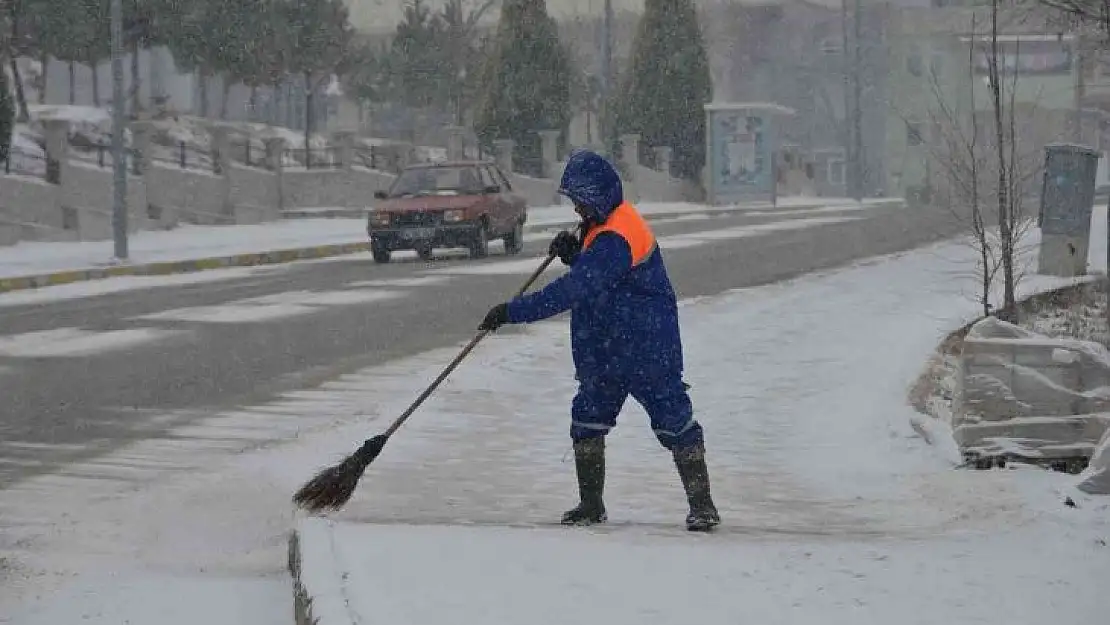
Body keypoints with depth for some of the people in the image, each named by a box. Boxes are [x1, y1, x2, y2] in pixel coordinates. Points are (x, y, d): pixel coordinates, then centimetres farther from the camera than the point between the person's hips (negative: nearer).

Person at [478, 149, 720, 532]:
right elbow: (591, 273, 19)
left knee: (673, 421, -3)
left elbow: (572, 291, -32)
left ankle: (702, 504, 3)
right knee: (588, 419, 10)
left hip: (648, 351, -10)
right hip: (606, 349, 11)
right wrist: (572, 254, -3)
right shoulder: (601, 226, 8)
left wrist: (513, 312, -31)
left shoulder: (615, 239, -26)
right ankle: (591, 504, 18)